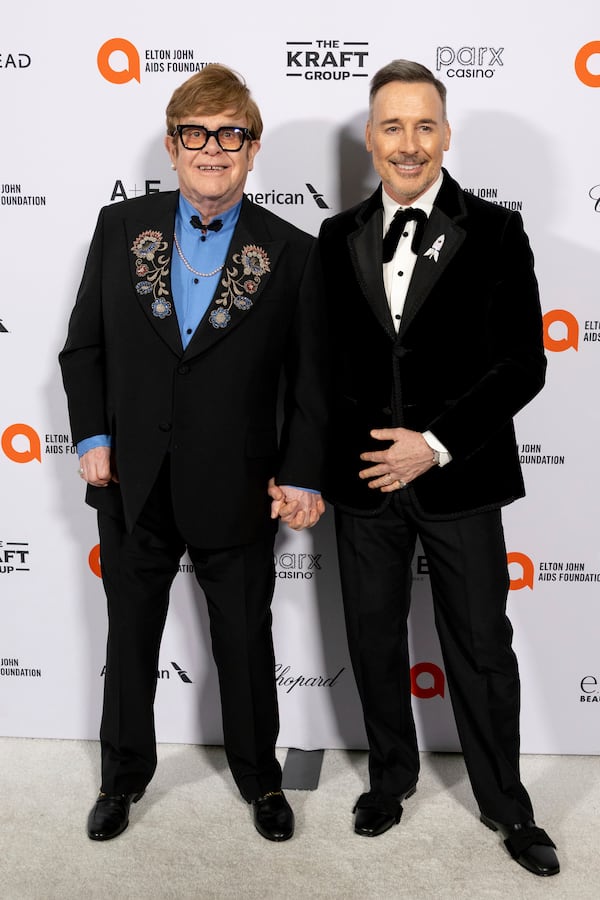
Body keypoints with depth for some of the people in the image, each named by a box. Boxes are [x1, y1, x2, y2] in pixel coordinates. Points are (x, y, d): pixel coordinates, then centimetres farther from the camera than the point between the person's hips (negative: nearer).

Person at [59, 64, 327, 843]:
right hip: (133, 486, 2)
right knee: (130, 640, 18)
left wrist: (302, 474, -9)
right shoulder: (120, 227, 0)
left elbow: (310, 378, -3)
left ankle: (259, 774, 39)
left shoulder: (291, 252, -6)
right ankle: (124, 774, 41)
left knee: (246, 643, 15)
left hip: (235, 492, -2)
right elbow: (84, 346, 6)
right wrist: (91, 437, -3)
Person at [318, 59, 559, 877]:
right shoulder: (338, 237, 5)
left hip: (460, 480, -2)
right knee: (374, 641, 16)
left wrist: (437, 444, -16)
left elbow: (523, 365, -8)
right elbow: (324, 357, 9)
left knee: (482, 651, 9)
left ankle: (506, 807, 31)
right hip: (363, 476, 3)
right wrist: (319, 460, 1)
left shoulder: (494, 233, -5)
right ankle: (391, 775, 39)